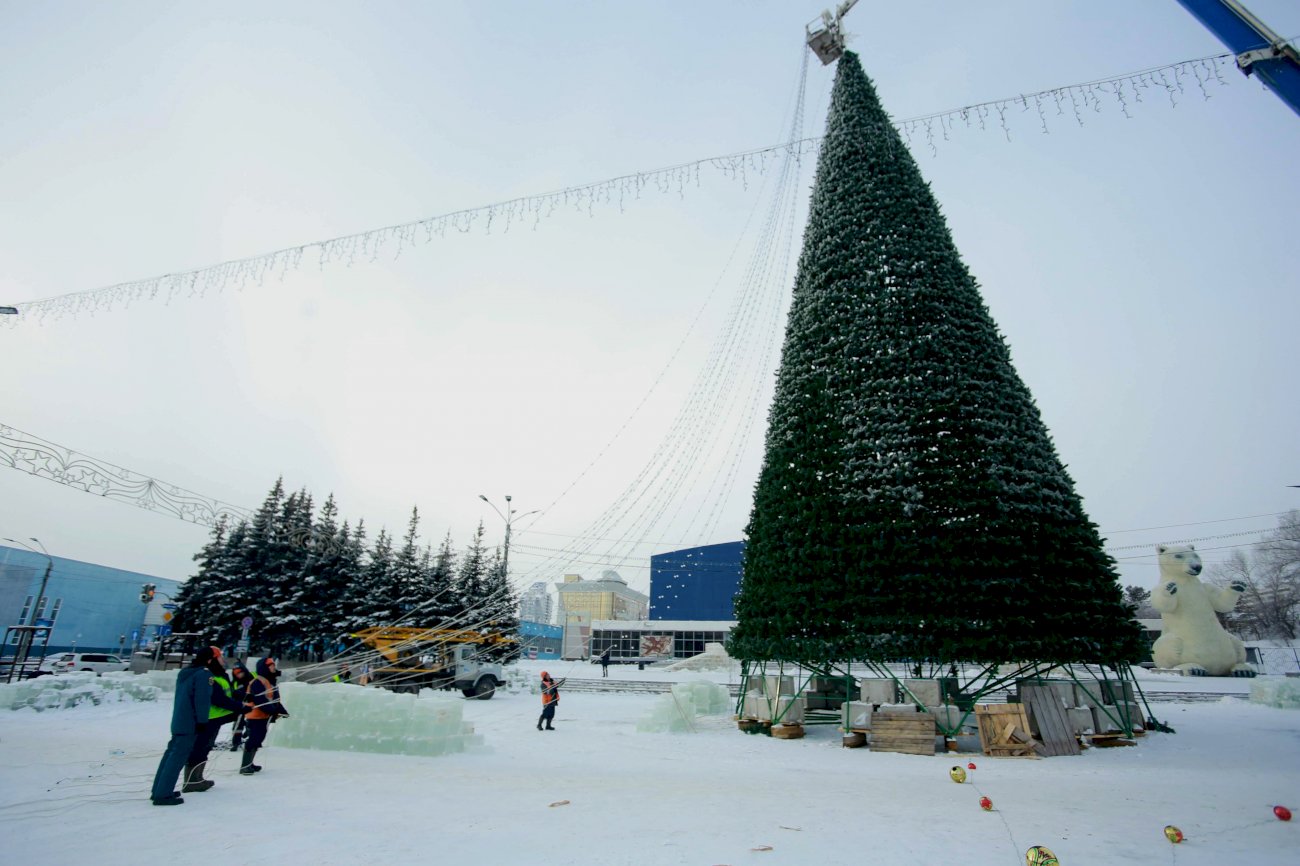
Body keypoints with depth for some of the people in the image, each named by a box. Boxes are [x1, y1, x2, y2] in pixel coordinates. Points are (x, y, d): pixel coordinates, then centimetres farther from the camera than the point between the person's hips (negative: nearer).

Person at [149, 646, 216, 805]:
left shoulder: (185, 672, 14)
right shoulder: (204, 674, -16)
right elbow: (202, 700, -21)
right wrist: (202, 721, -15)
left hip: (179, 721, 10)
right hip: (191, 723, -10)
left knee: (172, 753, 16)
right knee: (178, 757, -7)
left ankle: (158, 790, 23)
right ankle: (163, 795, -7)